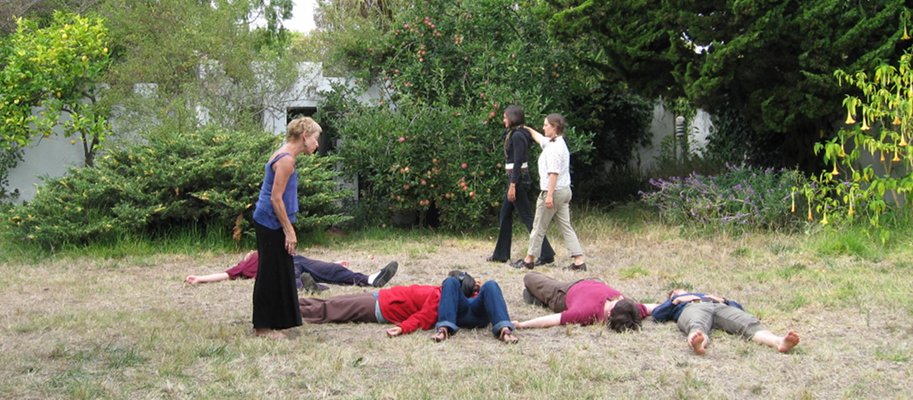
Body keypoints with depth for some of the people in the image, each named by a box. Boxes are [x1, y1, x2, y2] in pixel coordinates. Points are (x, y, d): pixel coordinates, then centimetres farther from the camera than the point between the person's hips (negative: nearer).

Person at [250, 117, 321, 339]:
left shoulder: (284, 156, 13)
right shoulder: (286, 159, -17)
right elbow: (276, 198, -20)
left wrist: (288, 229, 19)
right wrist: (289, 231, -18)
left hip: (268, 223, 10)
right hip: (271, 224, -10)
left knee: (278, 273, 14)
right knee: (271, 274, -3)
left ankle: (271, 322, 22)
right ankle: (263, 326, 5)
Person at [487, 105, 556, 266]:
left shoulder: (517, 136, -16)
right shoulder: (513, 134, 14)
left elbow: (518, 162, -21)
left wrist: (512, 185, -22)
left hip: (518, 179, -10)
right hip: (515, 178, 10)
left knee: (527, 217, -8)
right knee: (504, 215, 15)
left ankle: (546, 254, -6)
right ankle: (501, 254, 23)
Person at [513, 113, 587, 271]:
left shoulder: (555, 147, -17)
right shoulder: (552, 142, 12)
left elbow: (554, 173, -23)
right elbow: (539, 138, 33)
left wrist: (549, 195, -25)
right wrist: (527, 128, 42)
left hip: (554, 191, -10)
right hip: (565, 191, 10)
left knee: (539, 227, 4)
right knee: (566, 226, 7)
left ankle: (529, 259, 15)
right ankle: (579, 260, 1)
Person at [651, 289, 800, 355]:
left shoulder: (705, 294, 48)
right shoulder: (675, 302, 43)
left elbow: (738, 307, 36)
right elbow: (656, 315, 21)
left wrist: (722, 299, 18)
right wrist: (676, 301, 14)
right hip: (691, 308, -3)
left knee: (749, 323, -32)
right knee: (697, 328, -43)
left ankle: (779, 341, -62)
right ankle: (697, 344, -80)